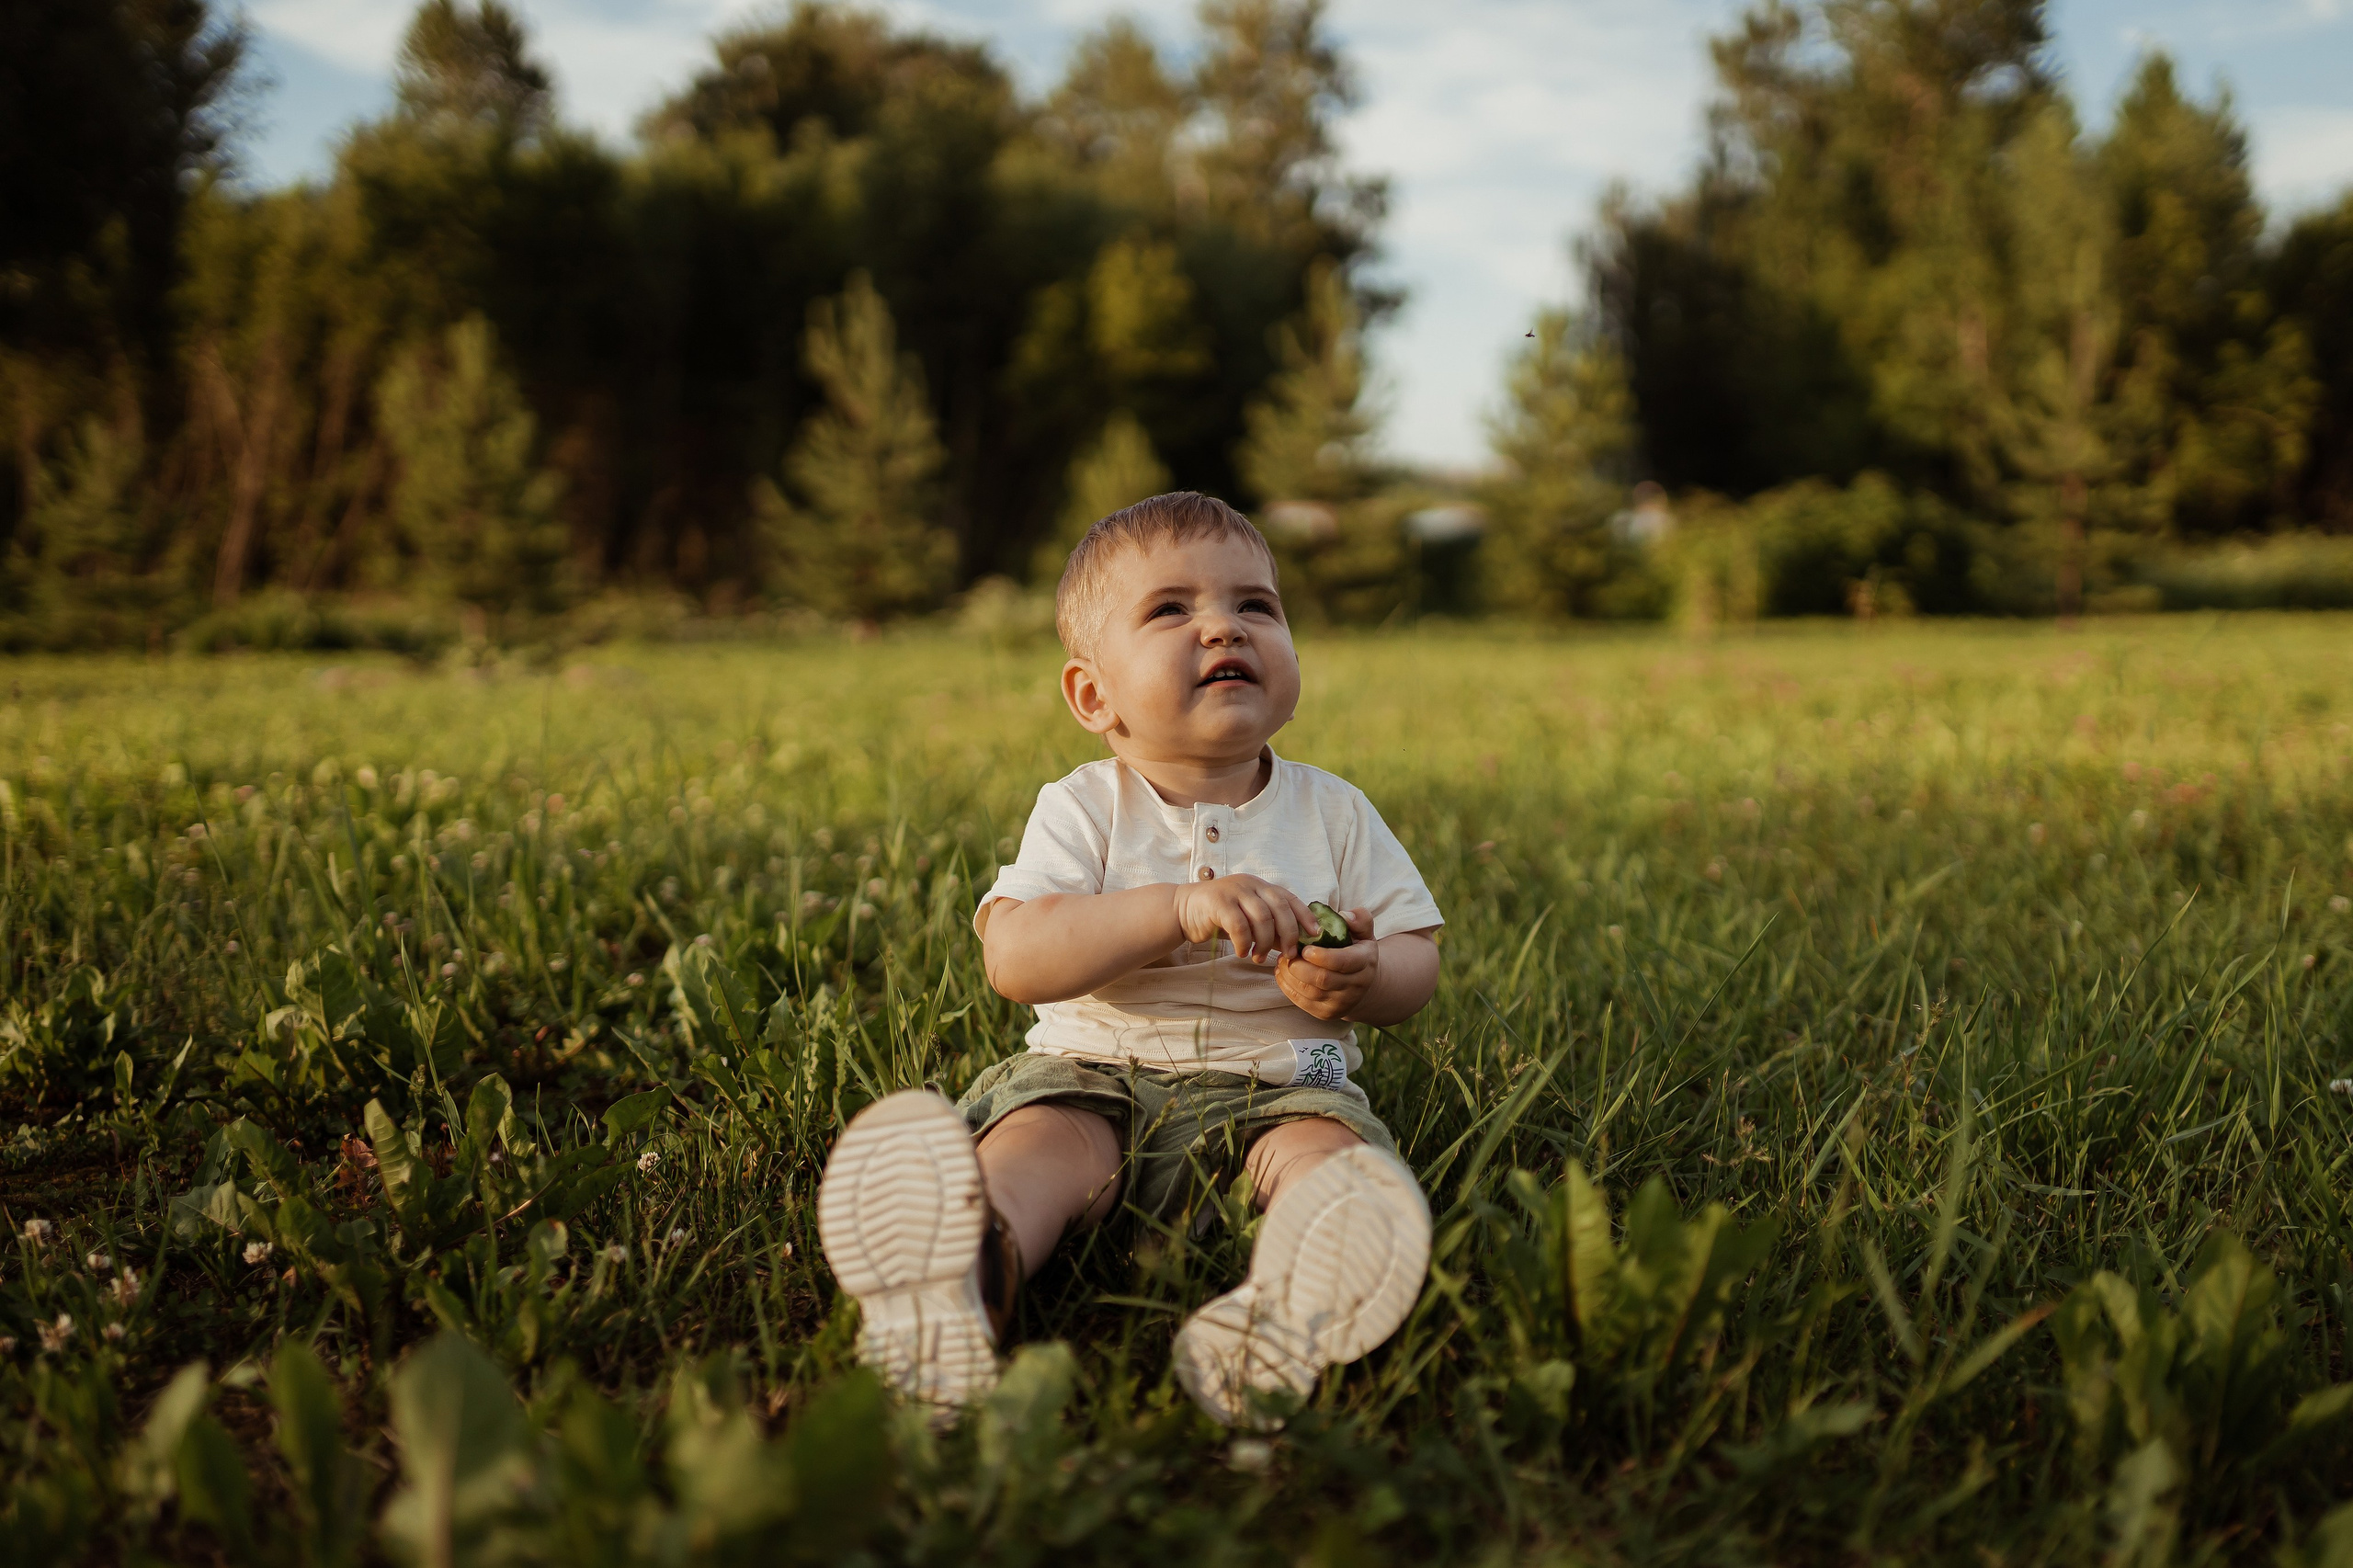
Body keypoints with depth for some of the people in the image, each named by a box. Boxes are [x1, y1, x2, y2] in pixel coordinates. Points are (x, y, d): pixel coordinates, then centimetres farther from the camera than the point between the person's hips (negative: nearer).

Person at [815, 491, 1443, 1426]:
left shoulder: (1334, 812, 8)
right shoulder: (1082, 811, 1)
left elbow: (1417, 962, 8)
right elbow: (1013, 958, -15)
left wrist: (1364, 979, -18)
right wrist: (1178, 907, -28)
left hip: (1276, 1088, 1)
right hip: (1099, 1078, -1)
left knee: (1330, 1147, -29)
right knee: (1036, 1140, -29)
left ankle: (1287, 1317, -60)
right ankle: (972, 1278, -61)